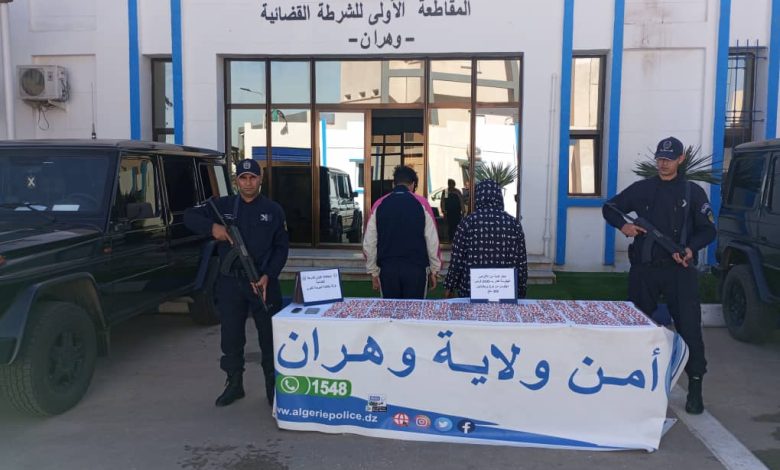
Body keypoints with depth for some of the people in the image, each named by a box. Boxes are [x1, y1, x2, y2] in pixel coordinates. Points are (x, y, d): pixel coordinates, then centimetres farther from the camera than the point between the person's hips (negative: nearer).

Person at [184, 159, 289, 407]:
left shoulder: (273, 210, 4)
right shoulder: (223, 205, 6)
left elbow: (281, 248, 3)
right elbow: (189, 216, 5)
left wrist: (268, 276, -11)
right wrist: (212, 227, -15)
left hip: (264, 282, -1)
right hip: (230, 283, 2)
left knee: (270, 337, 3)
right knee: (231, 336, 10)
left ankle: (274, 387, 16)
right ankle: (234, 385, 26)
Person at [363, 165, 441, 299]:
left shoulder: (379, 205, 2)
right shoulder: (421, 203, -3)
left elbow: (369, 243, 3)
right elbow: (432, 240, -4)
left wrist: (373, 272, 11)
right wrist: (434, 270, 7)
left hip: (387, 269, 2)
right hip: (416, 268, -1)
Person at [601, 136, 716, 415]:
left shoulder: (693, 192, 5)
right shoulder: (642, 189, 8)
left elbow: (708, 230, 4)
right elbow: (609, 208, 13)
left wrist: (691, 248, -17)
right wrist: (622, 225, -8)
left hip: (679, 269, -2)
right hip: (644, 269, 2)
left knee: (689, 327, -8)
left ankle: (695, 387, 2)